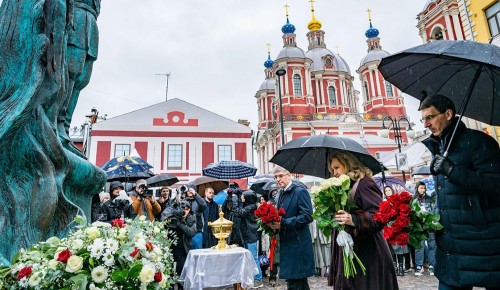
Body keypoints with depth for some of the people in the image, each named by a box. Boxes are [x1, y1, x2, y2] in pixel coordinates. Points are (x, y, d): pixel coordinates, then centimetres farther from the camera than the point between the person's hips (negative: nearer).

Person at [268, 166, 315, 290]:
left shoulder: (300, 191, -12)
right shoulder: (282, 194, 12)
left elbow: (307, 216, -21)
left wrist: (283, 223, -25)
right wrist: (273, 222, 1)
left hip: (297, 245, -8)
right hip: (287, 243, 8)